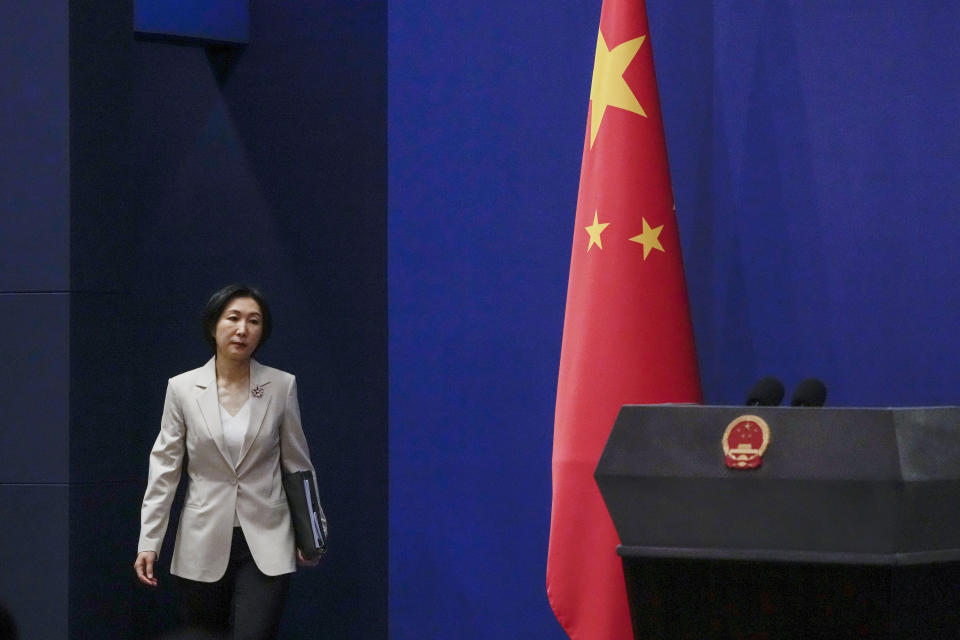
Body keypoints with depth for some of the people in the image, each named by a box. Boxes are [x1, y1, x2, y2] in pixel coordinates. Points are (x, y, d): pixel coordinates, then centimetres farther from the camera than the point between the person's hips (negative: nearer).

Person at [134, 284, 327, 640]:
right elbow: (164, 468, -1)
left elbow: (297, 464, 8)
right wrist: (149, 542, -5)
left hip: (266, 543, -1)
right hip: (204, 544, 1)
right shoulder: (183, 388, -1)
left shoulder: (282, 386, -1)